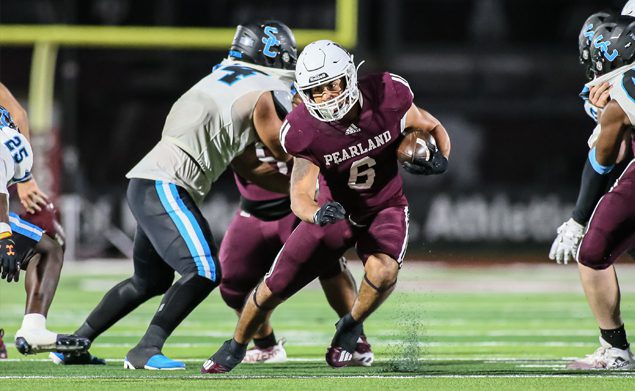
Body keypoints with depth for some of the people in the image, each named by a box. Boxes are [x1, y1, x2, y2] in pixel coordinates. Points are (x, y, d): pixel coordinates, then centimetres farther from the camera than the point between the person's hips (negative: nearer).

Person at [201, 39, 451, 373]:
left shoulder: (388, 99, -25)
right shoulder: (305, 132, -26)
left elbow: (434, 129, -6)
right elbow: (299, 197, -27)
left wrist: (439, 158, -27)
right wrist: (317, 214, -50)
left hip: (386, 208, 0)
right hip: (336, 209, 1)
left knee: (382, 272, -31)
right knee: (276, 286, 2)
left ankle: (350, 327, 3)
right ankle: (236, 346, 33)